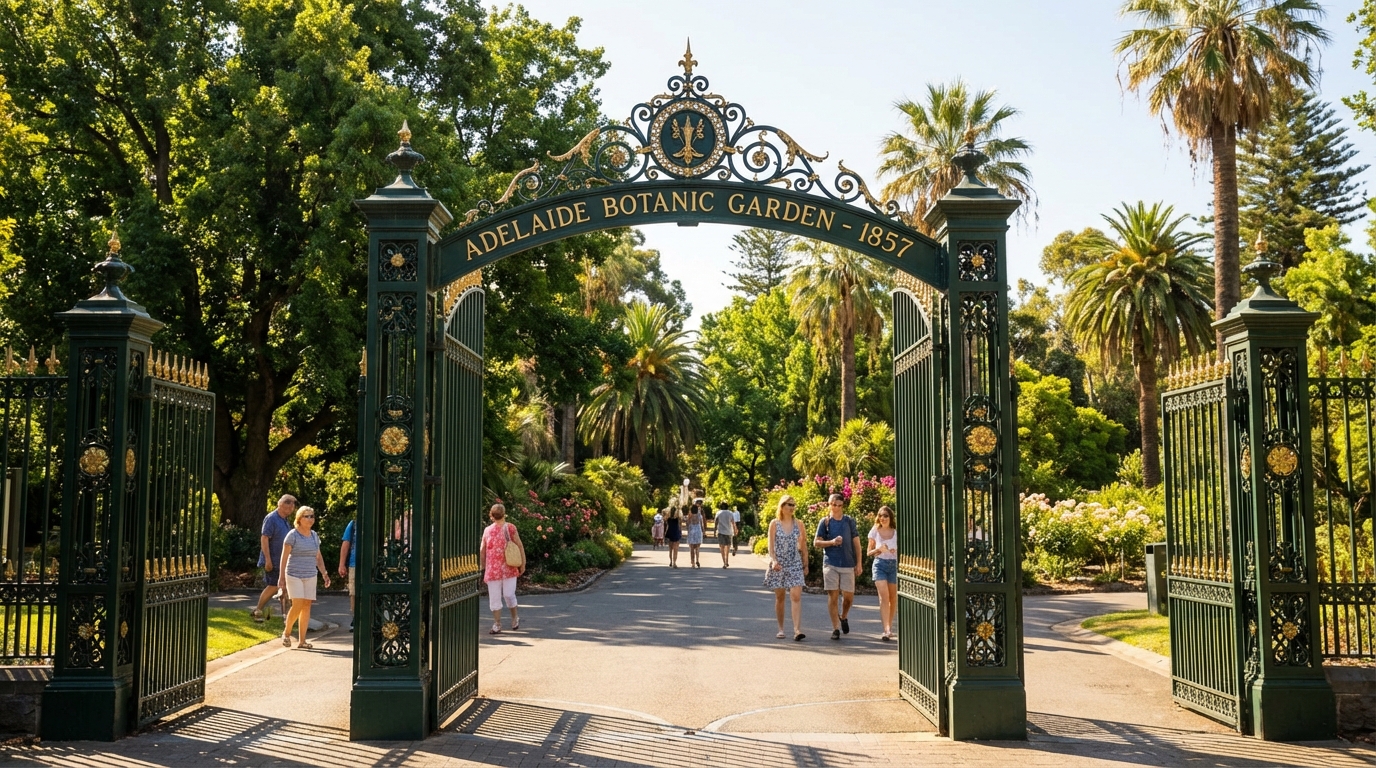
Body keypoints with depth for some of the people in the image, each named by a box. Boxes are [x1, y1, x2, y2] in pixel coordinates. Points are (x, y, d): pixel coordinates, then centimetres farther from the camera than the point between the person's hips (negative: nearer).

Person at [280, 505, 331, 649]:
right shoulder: (293, 535, -6)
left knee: (307, 606, 1)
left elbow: (318, 557, 16)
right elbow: (284, 556, -7)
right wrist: (282, 577, -10)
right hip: (294, 575, -5)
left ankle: (302, 640, 5)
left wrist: (325, 574, 8)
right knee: (297, 605, -13)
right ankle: (286, 632, 11)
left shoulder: (314, 535, 10)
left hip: (310, 576, 5)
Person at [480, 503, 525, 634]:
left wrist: (523, 564, -2)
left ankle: (515, 618, 18)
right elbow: (482, 550, 13)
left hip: (509, 568, -2)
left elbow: (519, 546, 2)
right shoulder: (487, 530, 9)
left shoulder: (510, 528, 2)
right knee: (494, 597, 3)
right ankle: (497, 625, 9)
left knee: (509, 595, -5)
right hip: (493, 569, 2)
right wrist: (483, 568, 12)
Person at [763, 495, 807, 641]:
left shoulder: (798, 524, 5)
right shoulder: (774, 523, 0)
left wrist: (806, 565, 9)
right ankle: (781, 629, 17)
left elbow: (803, 545, 10)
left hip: (795, 564, 1)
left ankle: (797, 630, -19)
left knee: (796, 596, -12)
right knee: (779, 598, 6)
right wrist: (774, 560, -19)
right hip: (778, 565, -1)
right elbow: (771, 545, -3)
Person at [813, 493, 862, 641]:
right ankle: (836, 628, 3)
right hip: (830, 563, -1)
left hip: (848, 564, 1)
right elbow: (816, 542, 3)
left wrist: (859, 563, 4)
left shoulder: (850, 521, 7)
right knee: (832, 596, -3)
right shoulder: (824, 522, 4)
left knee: (848, 596, 3)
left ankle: (844, 617, 32)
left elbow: (856, 543, 8)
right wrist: (832, 542, -13)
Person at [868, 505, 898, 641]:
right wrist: (879, 549, -10)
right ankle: (887, 629, -23)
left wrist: (897, 551, -12)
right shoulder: (875, 532, 5)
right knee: (884, 596, -15)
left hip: (894, 565, 2)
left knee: (893, 598, 7)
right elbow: (869, 552, 9)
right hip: (880, 564, -1)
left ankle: (889, 626, 26)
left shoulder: (897, 533, 4)